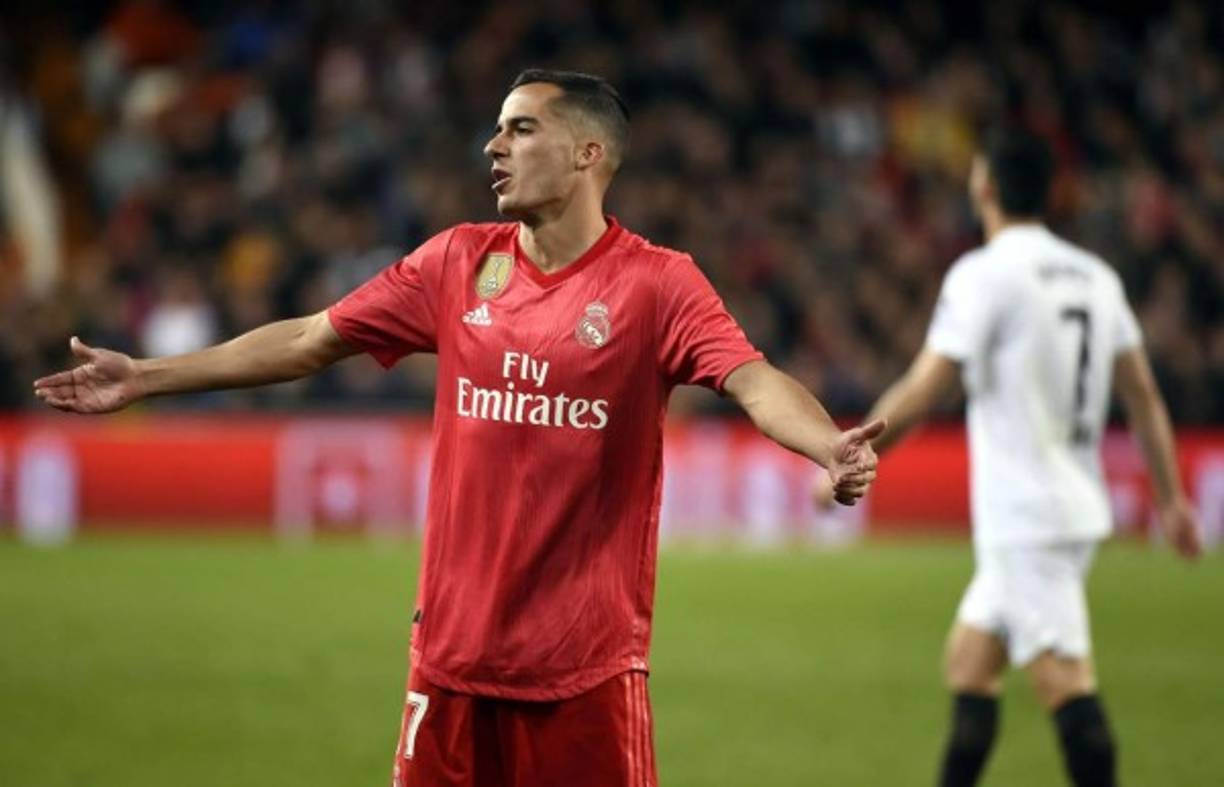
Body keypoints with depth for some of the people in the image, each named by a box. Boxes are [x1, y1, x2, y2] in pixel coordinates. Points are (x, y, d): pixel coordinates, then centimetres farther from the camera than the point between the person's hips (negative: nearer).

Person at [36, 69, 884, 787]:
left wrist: (829, 447, -41)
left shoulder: (655, 282, -6)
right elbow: (307, 341, 14)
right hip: (454, 646, 4)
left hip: (589, 659, -4)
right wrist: (146, 377, 15)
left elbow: (754, 380, -20)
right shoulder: (457, 264, 7)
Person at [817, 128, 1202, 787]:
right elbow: (1143, 396, 12)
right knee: (967, 664, 16)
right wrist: (1171, 498, 15)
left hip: (1023, 521, -8)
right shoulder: (1095, 276, 11)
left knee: (1066, 683, -10)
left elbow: (924, 392, -15)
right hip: (1080, 507, 8)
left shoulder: (983, 274, -11)